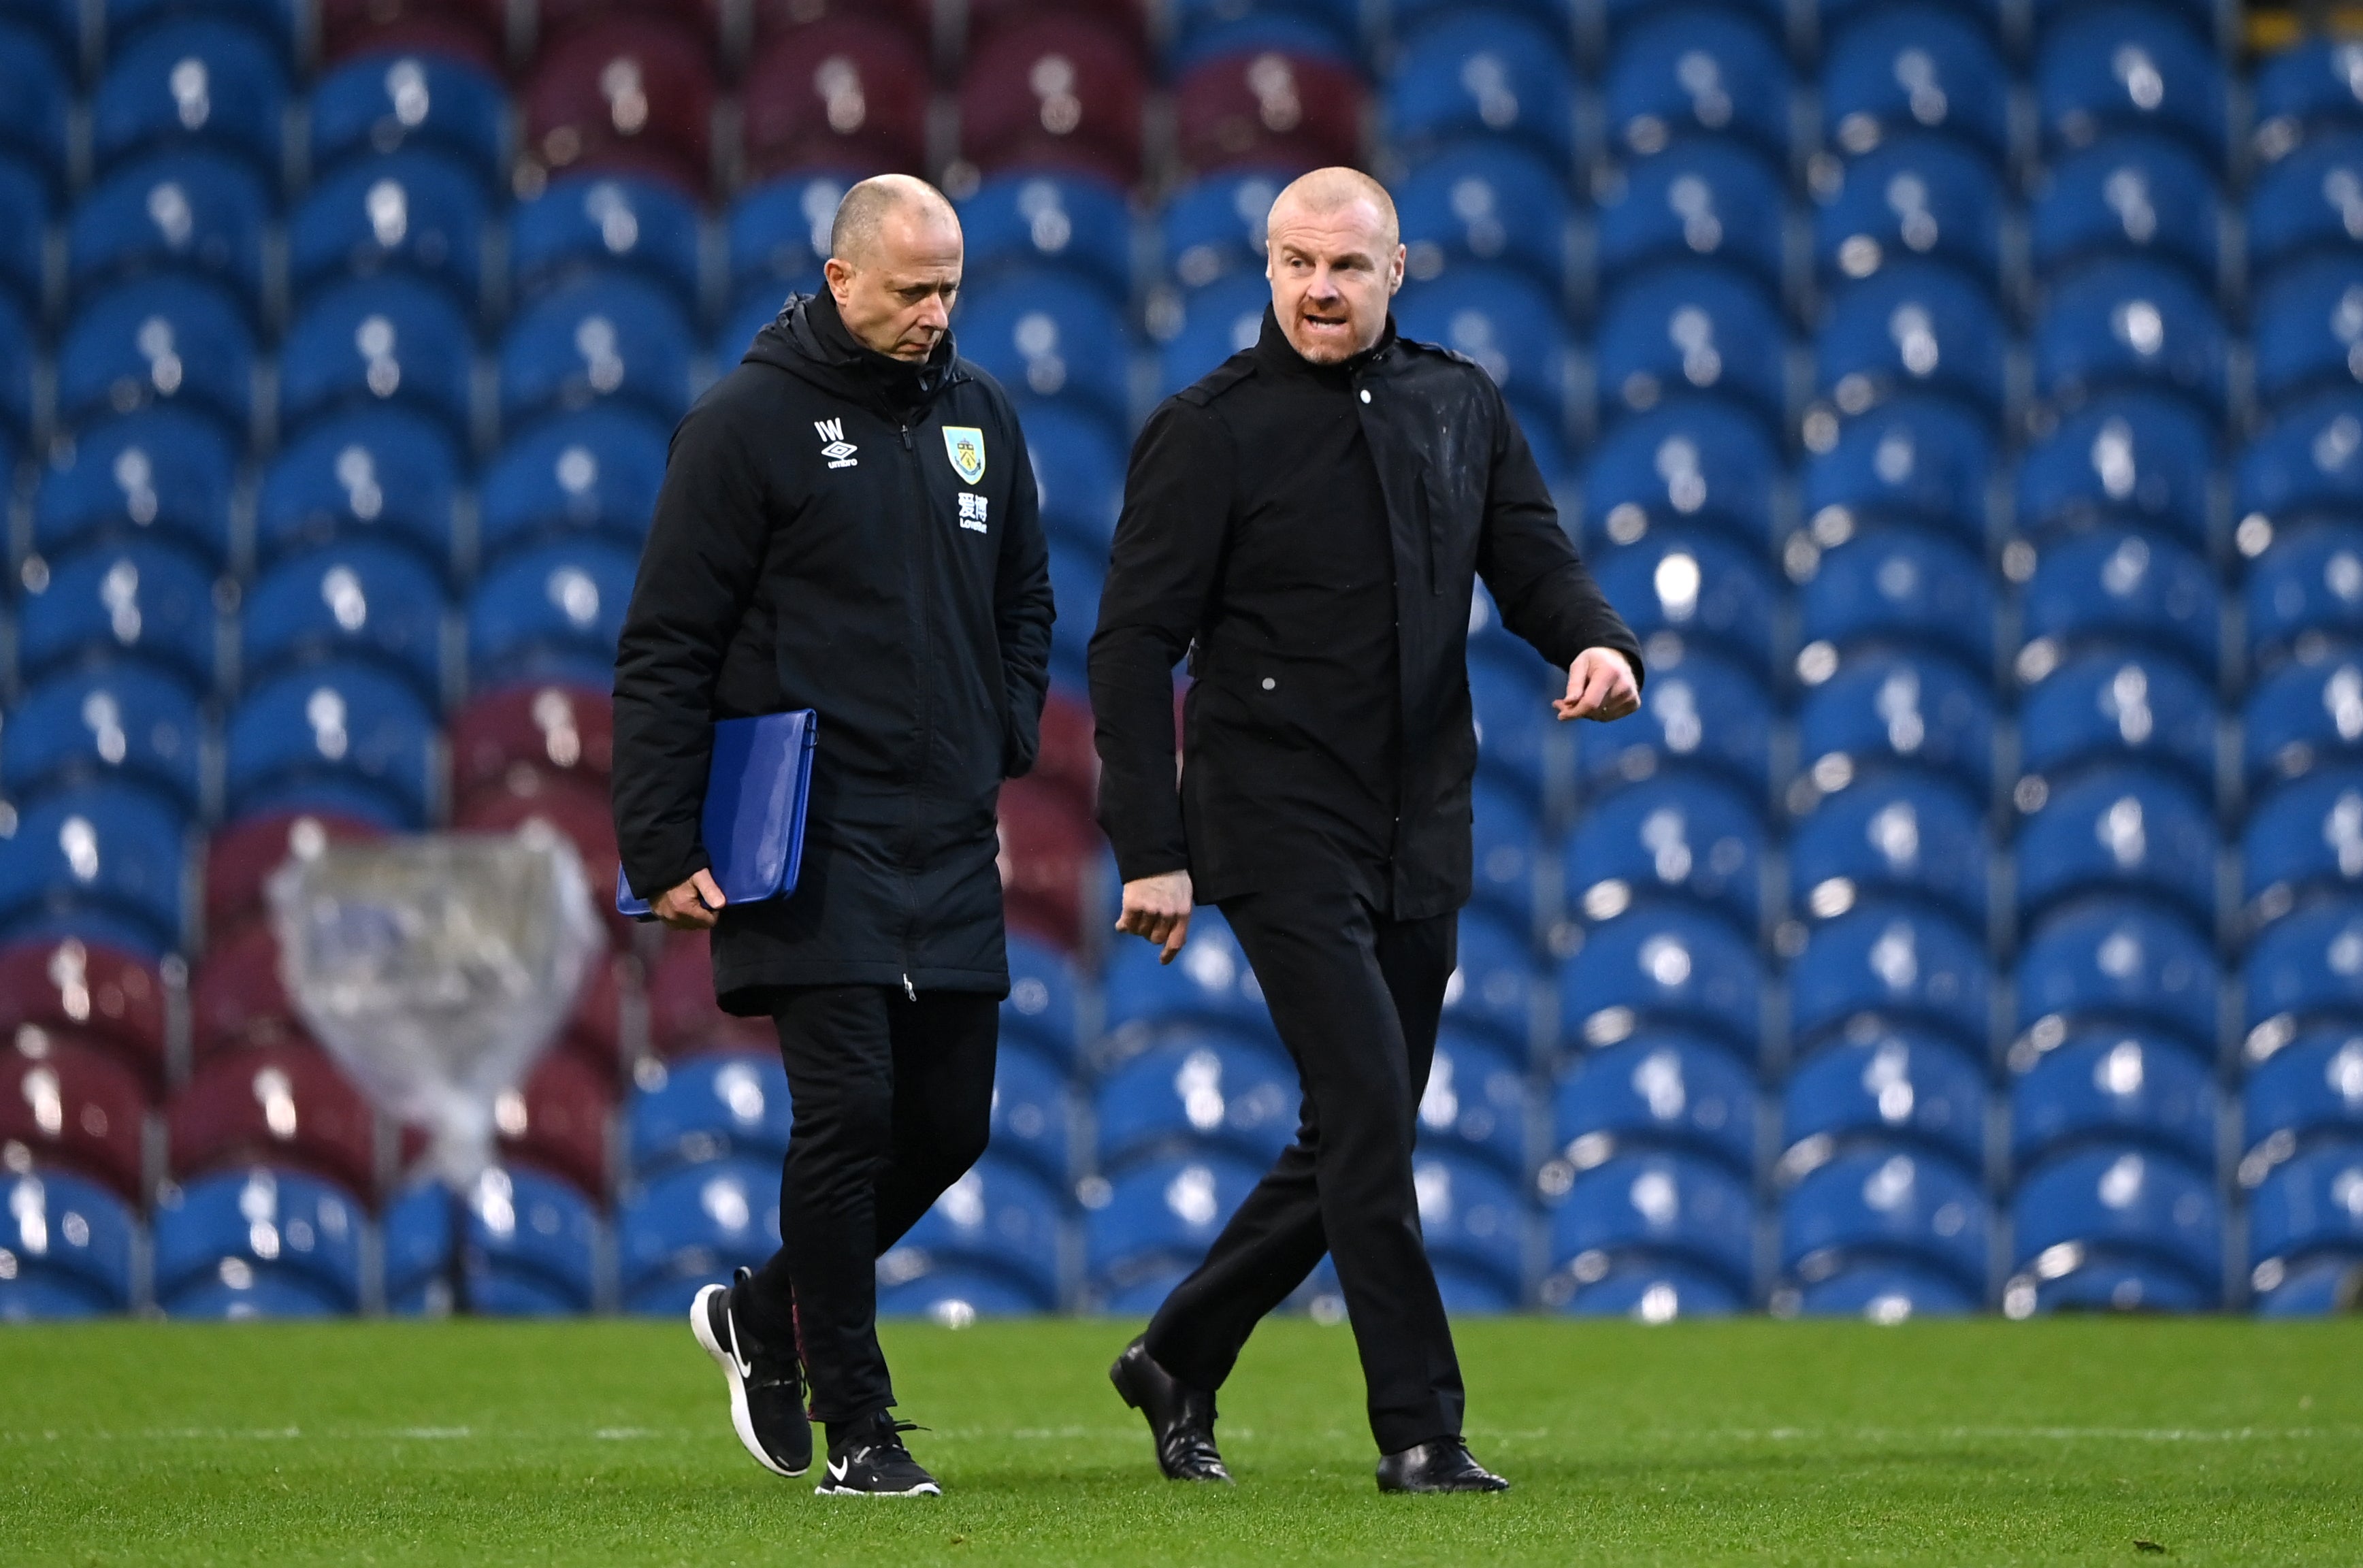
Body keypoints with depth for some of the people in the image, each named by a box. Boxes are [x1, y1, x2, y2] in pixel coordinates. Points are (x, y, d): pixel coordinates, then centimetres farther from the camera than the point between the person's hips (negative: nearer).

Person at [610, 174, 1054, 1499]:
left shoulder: (979, 416, 12)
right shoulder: (751, 422, -6)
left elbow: (1025, 607, 25)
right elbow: (665, 651, -6)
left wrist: (1003, 768, 12)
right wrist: (664, 846, -10)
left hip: (949, 844, 6)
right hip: (812, 837, -6)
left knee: (950, 1120, 5)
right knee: (850, 1109, -11)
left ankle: (764, 1317, 27)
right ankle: (854, 1426, -3)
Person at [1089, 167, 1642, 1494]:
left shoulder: (1462, 408, 10)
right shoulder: (1211, 433, -6)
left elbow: (1536, 563, 9)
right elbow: (1134, 646, -7)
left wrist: (1600, 643, -16)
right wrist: (1152, 851, -13)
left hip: (1422, 837, 6)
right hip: (1282, 828, -6)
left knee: (1354, 1146, 10)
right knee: (1370, 1121, -13)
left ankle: (1180, 1361, 27)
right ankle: (1421, 1431, -10)